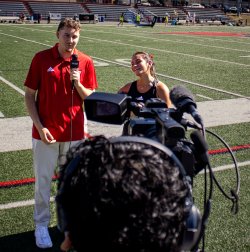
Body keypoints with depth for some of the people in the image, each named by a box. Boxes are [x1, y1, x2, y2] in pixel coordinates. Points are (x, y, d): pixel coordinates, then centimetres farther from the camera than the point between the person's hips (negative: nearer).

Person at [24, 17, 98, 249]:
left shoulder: (85, 62, -1)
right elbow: (29, 95, -2)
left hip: (74, 132, 2)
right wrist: (40, 126, -11)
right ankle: (41, 225, 24)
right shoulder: (41, 58, -5)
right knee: (43, 180, 7)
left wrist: (77, 84, -16)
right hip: (46, 132, -1)